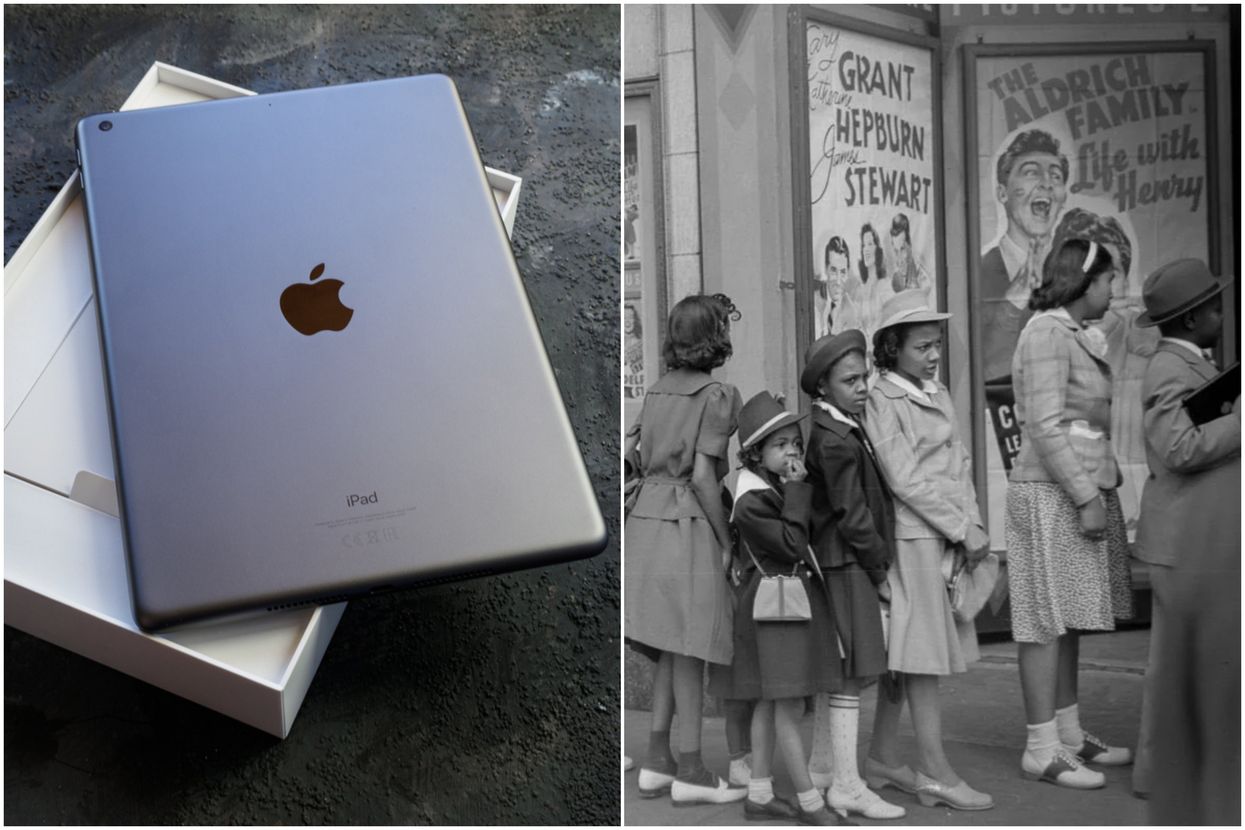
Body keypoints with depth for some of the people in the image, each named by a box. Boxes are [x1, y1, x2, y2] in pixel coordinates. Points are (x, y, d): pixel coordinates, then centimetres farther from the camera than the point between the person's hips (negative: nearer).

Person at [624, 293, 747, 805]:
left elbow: (625, 451, 11)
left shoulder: (658, 389, 11)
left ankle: (656, 761, 15)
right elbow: (702, 477, -15)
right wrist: (725, 540, -8)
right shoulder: (718, 396, -10)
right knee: (689, 648, -1)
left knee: (670, 649, 14)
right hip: (687, 523, -7)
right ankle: (690, 772, 4)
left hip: (644, 517, 7)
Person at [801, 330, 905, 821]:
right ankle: (846, 786, -1)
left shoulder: (847, 429, 12)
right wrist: (879, 572, -10)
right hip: (847, 564, -10)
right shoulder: (836, 441, -19)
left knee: (835, 673, 17)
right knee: (850, 674, -6)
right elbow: (852, 516, -18)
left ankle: (822, 767, 27)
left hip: (835, 562, 10)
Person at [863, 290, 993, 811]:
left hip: (949, 534, 8)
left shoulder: (939, 394, 15)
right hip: (914, 535, -8)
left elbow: (959, 464, 13)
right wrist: (962, 530, -15)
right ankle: (935, 772, 2)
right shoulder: (882, 401, -10)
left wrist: (974, 523, 1)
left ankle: (883, 759, 20)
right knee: (923, 653, -4)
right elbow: (906, 480, -15)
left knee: (904, 651, 12)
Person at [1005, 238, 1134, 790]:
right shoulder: (1046, 332, -11)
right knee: (1047, 621, -6)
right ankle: (1042, 749, -2)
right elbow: (1045, 426, -18)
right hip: (1051, 495, -10)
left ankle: (1069, 735, 20)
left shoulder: (1077, 335, 20)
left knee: (1068, 621, 13)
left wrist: (1099, 488, 14)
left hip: (1082, 490, 10)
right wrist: (1086, 497, -19)